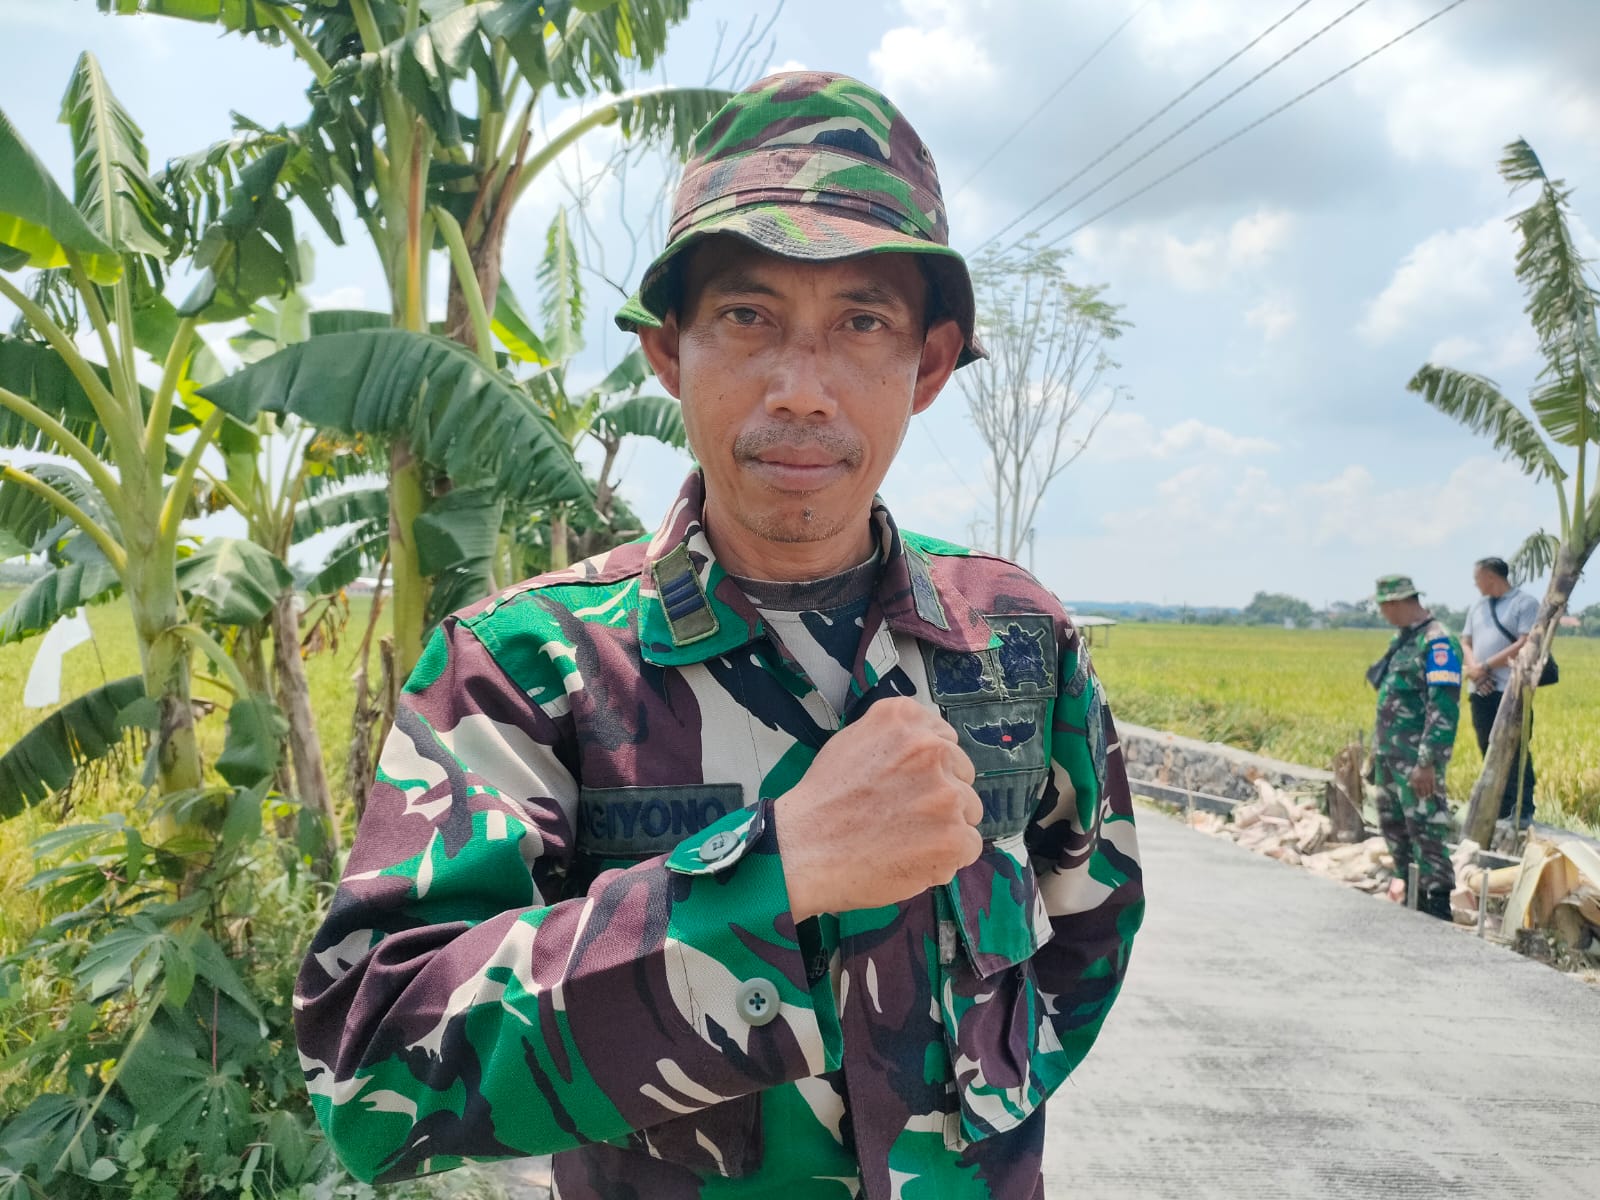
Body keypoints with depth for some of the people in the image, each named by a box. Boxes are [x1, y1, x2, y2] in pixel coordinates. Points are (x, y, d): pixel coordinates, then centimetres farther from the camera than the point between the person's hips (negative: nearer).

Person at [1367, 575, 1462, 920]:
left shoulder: (1437, 643, -16)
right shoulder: (1401, 639, 13)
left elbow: (1444, 708, -21)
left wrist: (1427, 761, -24)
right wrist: (1377, 745, 21)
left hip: (1416, 757, -9)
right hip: (1389, 753, 9)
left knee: (1425, 827, -6)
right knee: (1392, 823, 16)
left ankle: (1436, 905, 0)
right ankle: (1407, 884, 29)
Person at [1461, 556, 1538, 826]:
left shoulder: (1525, 603, -3)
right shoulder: (1477, 605, 17)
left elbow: (1526, 644, -13)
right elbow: (1465, 642, 15)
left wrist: (1486, 666, -13)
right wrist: (1473, 668, -5)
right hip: (1481, 691, 7)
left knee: (1516, 752, -6)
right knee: (1490, 752, 10)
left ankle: (1522, 812, -1)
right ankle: (1501, 808, 18)